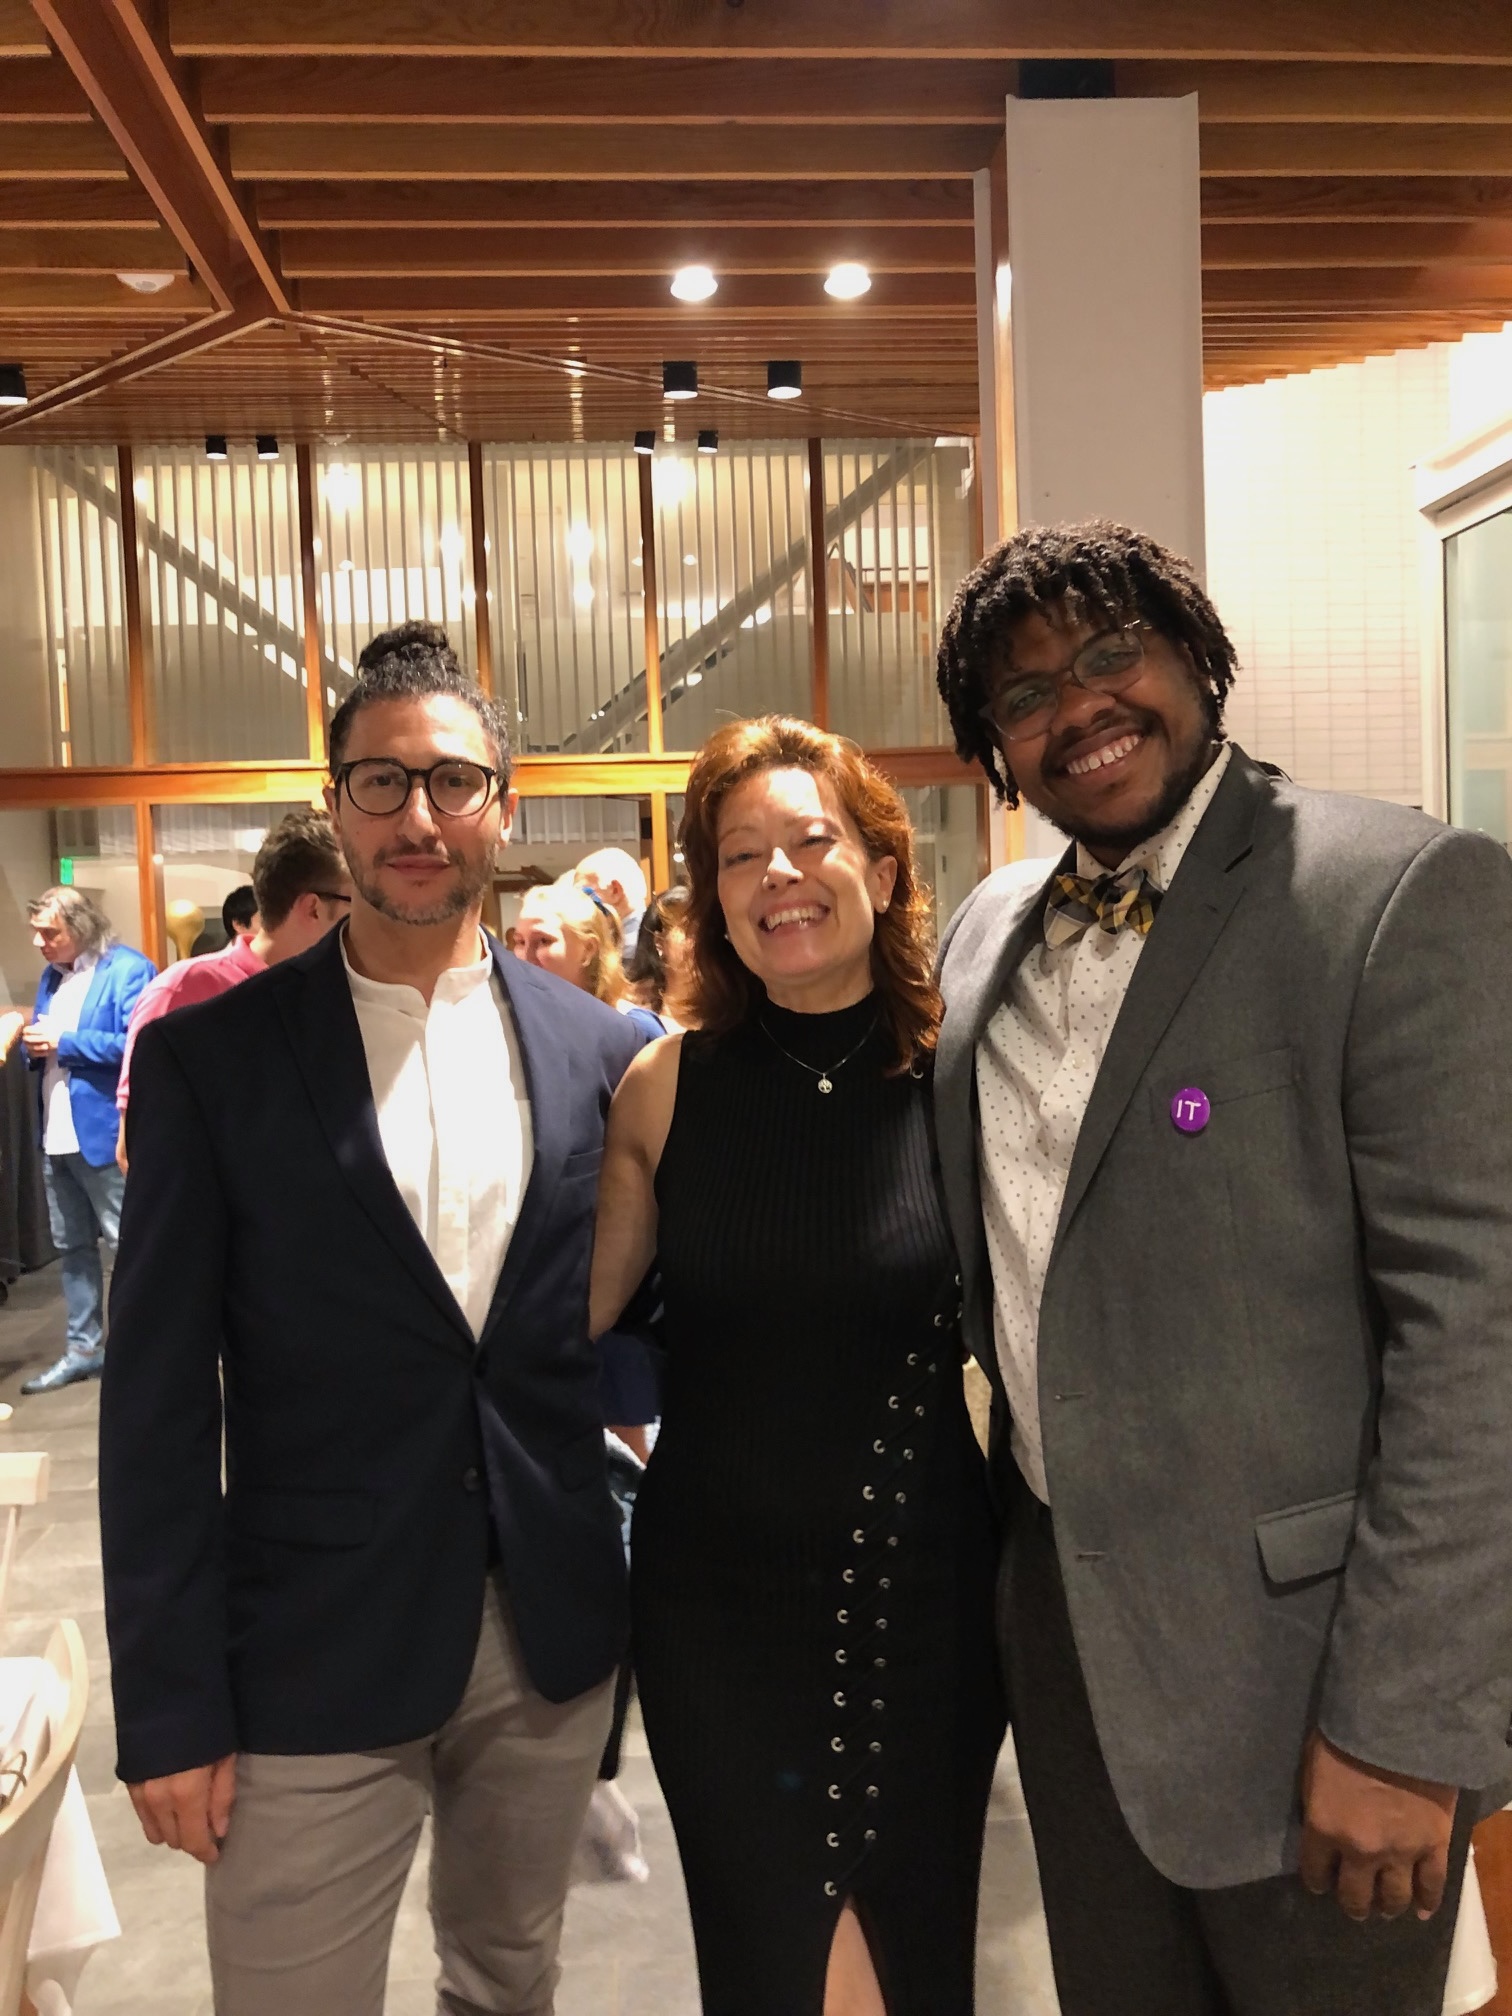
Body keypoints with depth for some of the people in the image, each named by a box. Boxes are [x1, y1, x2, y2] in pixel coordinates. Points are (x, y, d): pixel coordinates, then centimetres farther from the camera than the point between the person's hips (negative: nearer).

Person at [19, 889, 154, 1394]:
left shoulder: (127, 970, -11)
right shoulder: (52, 976, 16)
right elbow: (47, 1046, 20)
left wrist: (64, 1042, -18)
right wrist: (32, 1042, -3)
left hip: (105, 1134, -9)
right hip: (56, 1135, 9)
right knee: (72, 1247, 15)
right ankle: (83, 1349, 26)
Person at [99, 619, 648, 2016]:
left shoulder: (594, 1048, 1)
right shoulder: (211, 1056, -6)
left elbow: (614, 1308, 8)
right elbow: (159, 1402, -6)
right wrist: (168, 1709, -7)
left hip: (552, 1638, 3)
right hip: (314, 1661, -2)